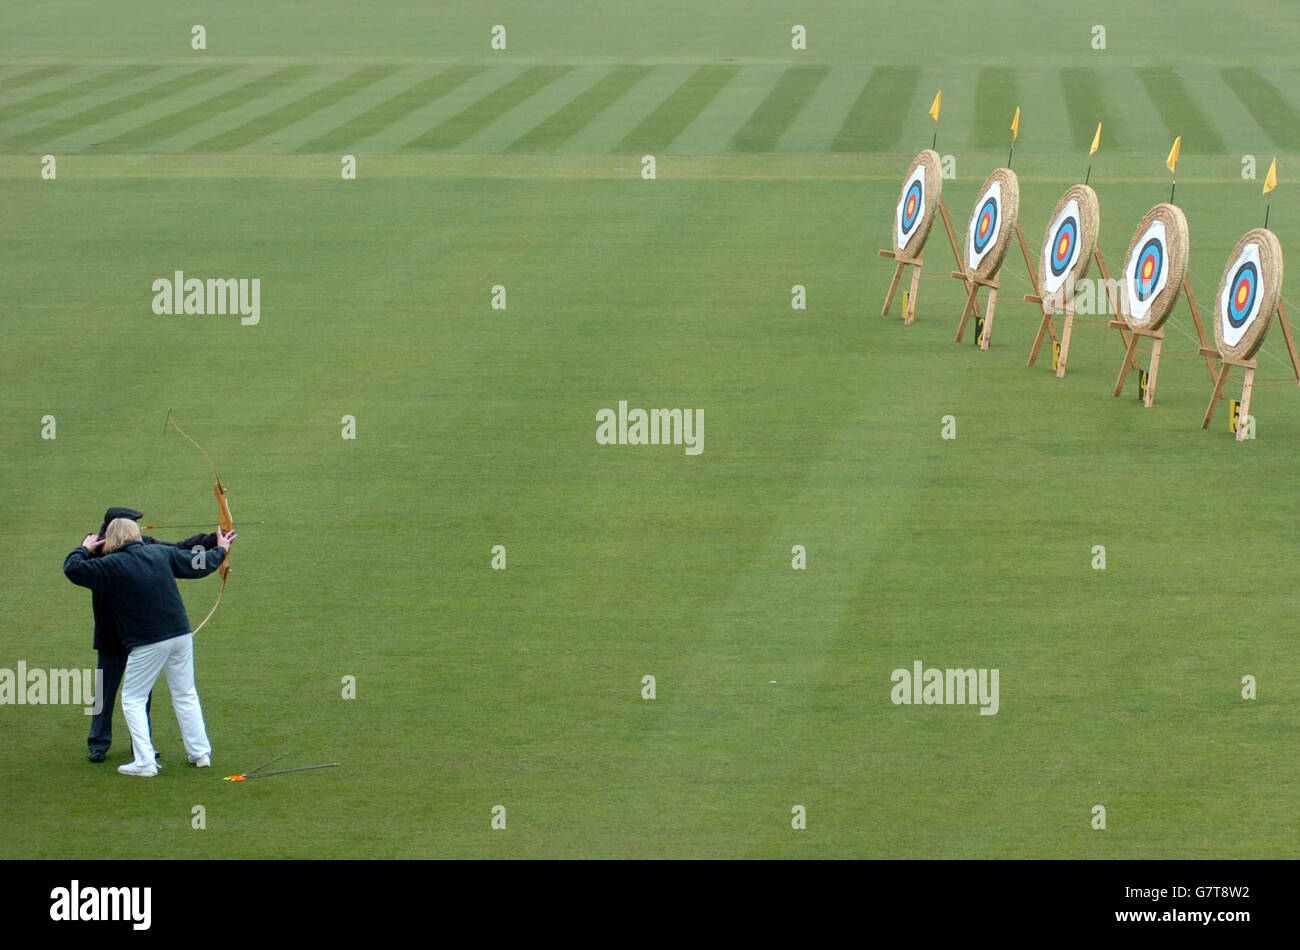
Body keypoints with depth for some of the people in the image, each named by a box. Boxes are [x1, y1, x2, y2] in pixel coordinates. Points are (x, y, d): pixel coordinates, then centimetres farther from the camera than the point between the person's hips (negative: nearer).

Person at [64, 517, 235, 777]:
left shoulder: (112, 565, -9)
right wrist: (221, 550, 33)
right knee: (185, 695, 18)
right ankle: (200, 753, 22)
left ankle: (145, 761, 0)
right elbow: (198, 565, 13)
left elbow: (72, 568, -7)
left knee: (133, 700, 7)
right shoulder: (162, 552, 3)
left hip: (147, 644, -5)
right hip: (181, 636, 5)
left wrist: (85, 549, 13)